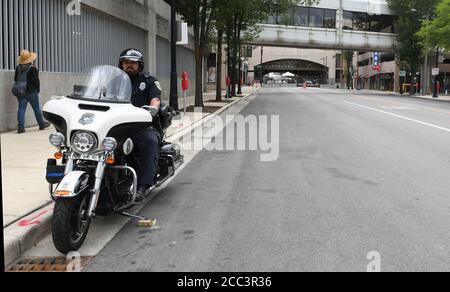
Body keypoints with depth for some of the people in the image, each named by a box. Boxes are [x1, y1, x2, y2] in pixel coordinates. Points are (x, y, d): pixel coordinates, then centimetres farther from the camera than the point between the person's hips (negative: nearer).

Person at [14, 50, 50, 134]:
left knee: (21, 109, 3)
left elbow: (16, 79, 10)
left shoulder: (18, 68, 4)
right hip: (31, 92, -4)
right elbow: (36, 80, -15)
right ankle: (41, 124, 21)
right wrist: (38, 89, -1)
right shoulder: (32, 68, -15)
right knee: (36, 108, 9)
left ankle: (21, 127, -4)